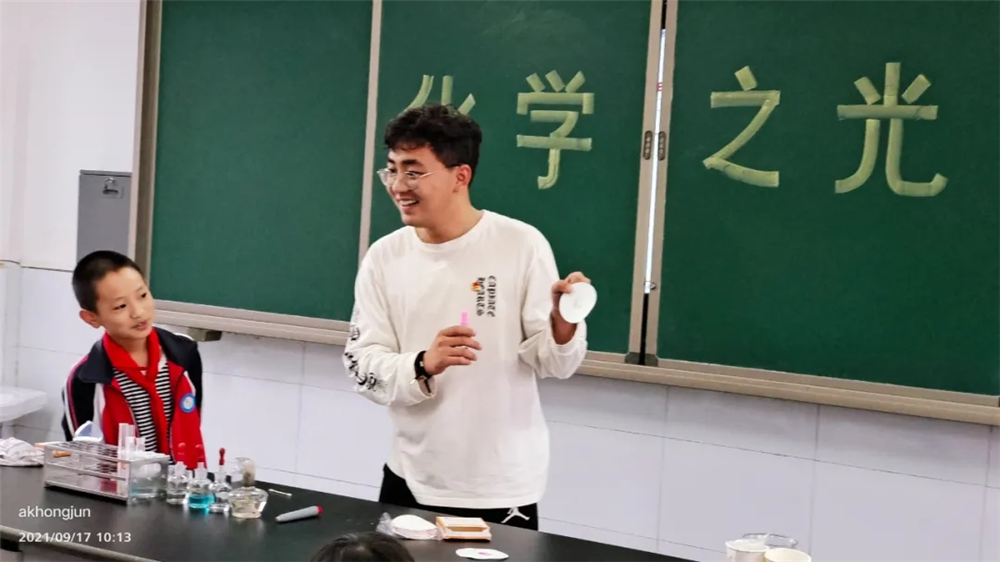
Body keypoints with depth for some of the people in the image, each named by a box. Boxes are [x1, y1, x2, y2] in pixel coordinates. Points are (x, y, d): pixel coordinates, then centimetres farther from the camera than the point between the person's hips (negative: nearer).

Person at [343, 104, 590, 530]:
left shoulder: (521, 244, -9)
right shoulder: (384, 257, 0)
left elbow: (553, 363, -6)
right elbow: (362, 365, -4)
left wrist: (562, 325, -27)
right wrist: (423, 366, -22)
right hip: (411, 479, 3)